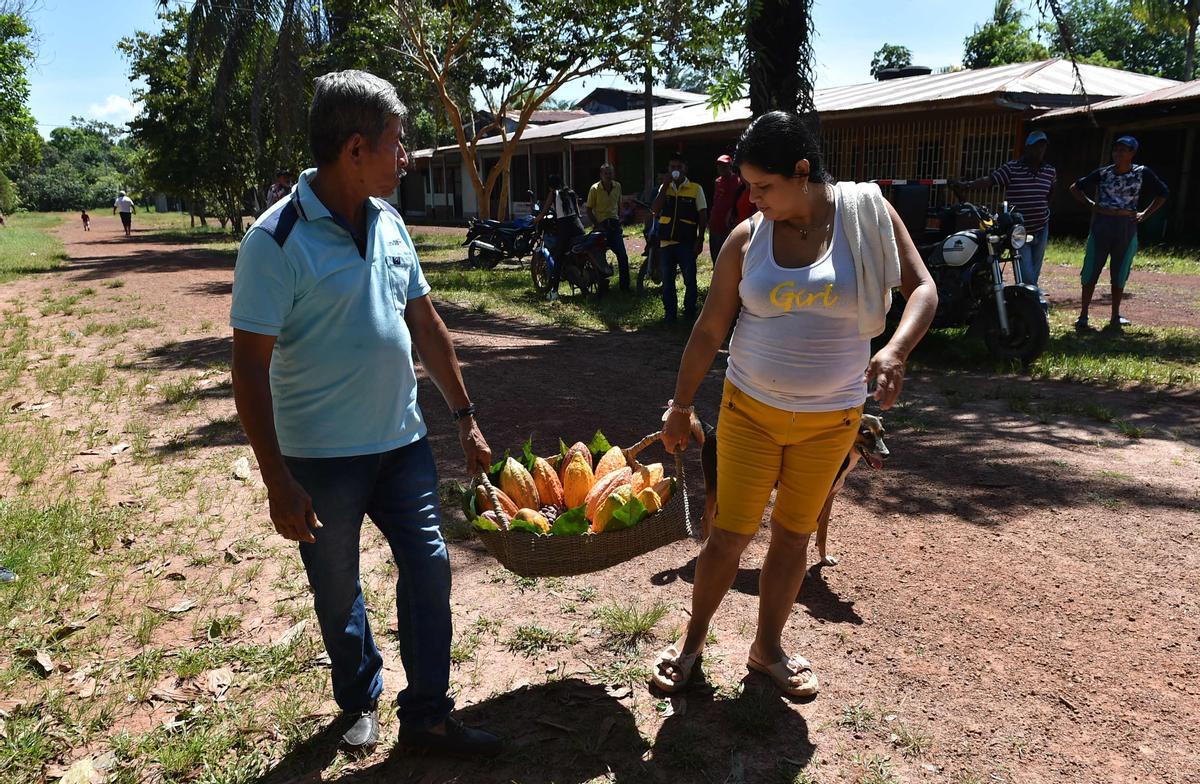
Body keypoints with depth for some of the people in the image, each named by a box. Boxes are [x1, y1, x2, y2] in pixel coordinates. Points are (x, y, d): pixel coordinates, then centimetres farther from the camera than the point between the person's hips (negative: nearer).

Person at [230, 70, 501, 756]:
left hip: (402, 440, 5)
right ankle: (362, 700, 40)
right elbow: (251, 367, -17)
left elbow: (426, 323, 9)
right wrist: (278, 482, -19)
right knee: (339, 592, 14)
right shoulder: (277, 239, -17)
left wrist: (466, 417, 10)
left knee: (429, 568, 8)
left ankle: (428, 715, 26)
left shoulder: (389, 222, 2)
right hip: (322, 458, -5)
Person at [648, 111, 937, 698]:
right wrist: (681, 406, 2)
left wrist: (896, 350, -28)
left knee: (793, 535, 12)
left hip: (831, 416, 0)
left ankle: (767, 648, 31)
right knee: (729, 534, 3)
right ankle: (693, 640, 25)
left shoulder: (865, 213, -7)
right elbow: (709, 329, -1)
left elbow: (921, 287, -8)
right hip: (751, 409, 0)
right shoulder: (747, 237, -6)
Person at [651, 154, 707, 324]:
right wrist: (666, 185, -8)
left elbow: (703, 216, 0)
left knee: (690, 280, 2)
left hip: (686, 242, -3)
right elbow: (655, 210, -5)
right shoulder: (664, 188, 10)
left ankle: (689, 313, 13)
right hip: (666, 241, 3)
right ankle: (669, 313, 18)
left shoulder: (696, 189, 1)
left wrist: (700, 240, -6)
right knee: (667, 280, 8)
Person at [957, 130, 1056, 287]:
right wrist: (967, 184, -31)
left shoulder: (1050, 172, 5)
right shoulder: (1011, 168, -8)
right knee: (1026, 276, -12)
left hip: (1041, 230, 5)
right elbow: (989, 179, -17)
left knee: (1034, 276, 11)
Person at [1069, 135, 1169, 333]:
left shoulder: (1142, 173, 1)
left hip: (1127, 227, 0)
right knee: (1090, 272, -2)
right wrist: (1091, 204, 1)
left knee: (1119, 275, 7)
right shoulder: (1103, 173, 2)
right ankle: (1083, 316, 3)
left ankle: (1115, 317, 18)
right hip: (1101, 224, 0)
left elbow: (1162, 194, 12)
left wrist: (1144, 214, 3)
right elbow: (1075, 187, 11)